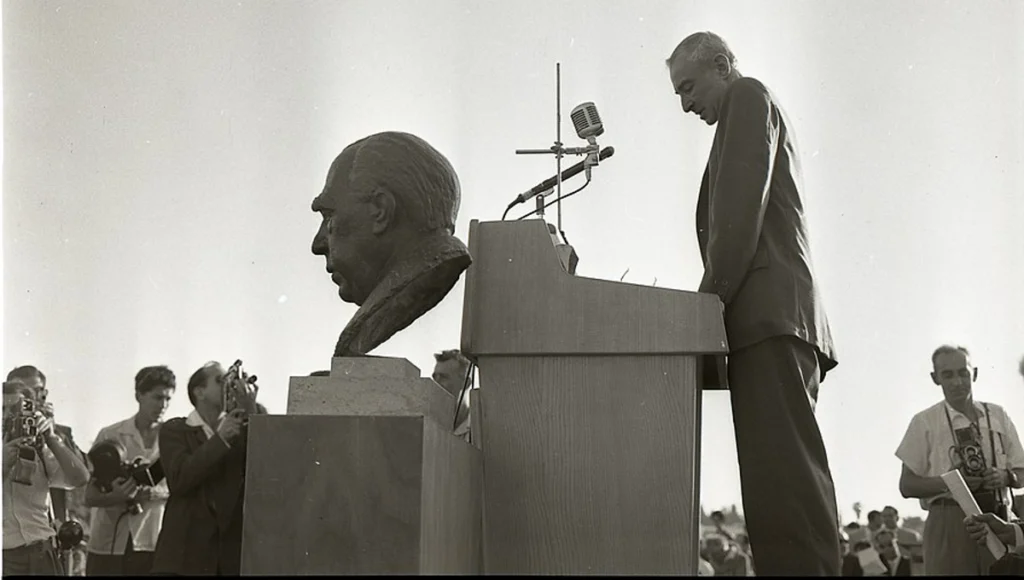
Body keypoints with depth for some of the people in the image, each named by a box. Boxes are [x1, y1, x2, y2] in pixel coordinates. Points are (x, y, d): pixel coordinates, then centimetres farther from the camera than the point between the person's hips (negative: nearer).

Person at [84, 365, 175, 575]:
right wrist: (115, 497, -19)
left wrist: (156, 493, -19)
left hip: (153, 544, 0)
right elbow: (90, 497, 3)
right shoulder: (110, 436, 3)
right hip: (108, 545, 0)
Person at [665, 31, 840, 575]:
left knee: (781, 475, -20)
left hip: (767, 312, -10)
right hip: (778, 319, 10)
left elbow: (738, 209, -9)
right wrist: (718, 298, 18)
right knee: (786, 476, 1)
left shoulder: (746, 96, 6)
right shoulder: (759, 110, 34)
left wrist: (710, 299, -10)